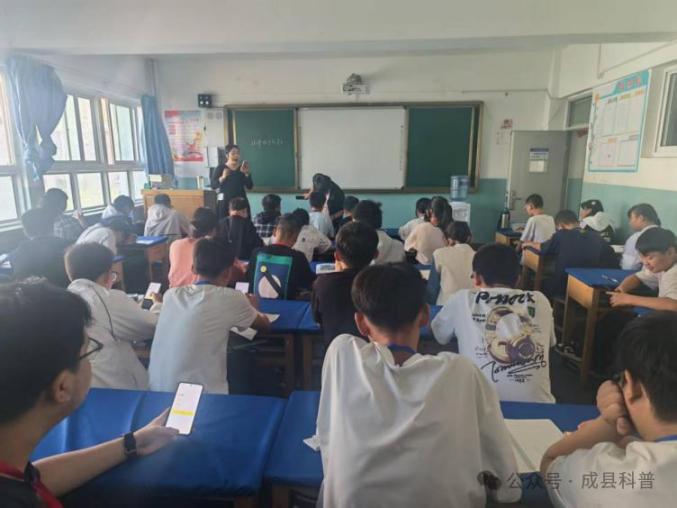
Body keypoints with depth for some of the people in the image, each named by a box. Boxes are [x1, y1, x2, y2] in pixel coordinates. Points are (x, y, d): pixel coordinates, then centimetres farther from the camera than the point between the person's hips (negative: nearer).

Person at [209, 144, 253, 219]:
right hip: (225, 202, -2)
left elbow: (250, 186, 3)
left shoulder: (243, 168, 8)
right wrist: (223, 177, -19)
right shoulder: (220, 168, 0)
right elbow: (213, 186, -6)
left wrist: (247, 173, -9)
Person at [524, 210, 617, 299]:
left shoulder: (561, 236, -7)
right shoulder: (596, 237, 2)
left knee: (545, 283, 25)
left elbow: (543, 248, 11)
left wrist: (529, 243, 30)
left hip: (565, 287, -4)